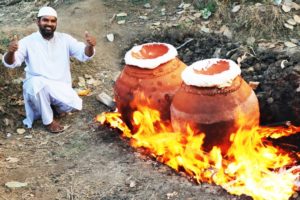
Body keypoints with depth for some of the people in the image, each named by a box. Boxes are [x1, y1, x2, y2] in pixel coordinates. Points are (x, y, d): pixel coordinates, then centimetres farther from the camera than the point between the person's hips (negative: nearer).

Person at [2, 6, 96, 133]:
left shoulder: (65, 39, 2)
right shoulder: (28, 41, -5)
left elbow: (84, 55, -6)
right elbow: (10, 63, -14)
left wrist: (89, 46, -31)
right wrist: (11, 52, -38)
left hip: (61, 88, 1)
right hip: (37, 87, -1)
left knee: (74, 105, -27)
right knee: (38, 82, -37)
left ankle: (56, 106, 10)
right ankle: (48, 120, -13)